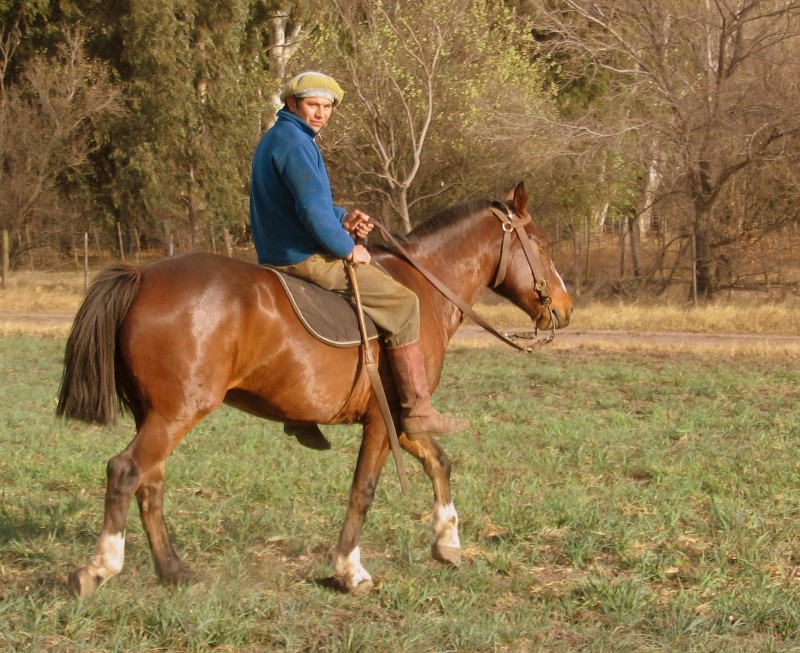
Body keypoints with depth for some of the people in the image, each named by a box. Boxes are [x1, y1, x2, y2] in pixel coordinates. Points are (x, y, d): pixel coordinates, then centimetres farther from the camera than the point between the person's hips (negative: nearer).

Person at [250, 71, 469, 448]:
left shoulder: (275, 139, 17)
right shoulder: (294, 142, -17)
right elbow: (313, 210, -26)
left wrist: (343, 219, 8)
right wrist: (347, 249, -14)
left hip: (277, 257, 11)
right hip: (306, 258, -11)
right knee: (401, 303, -10)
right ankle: (417, 411, -10)